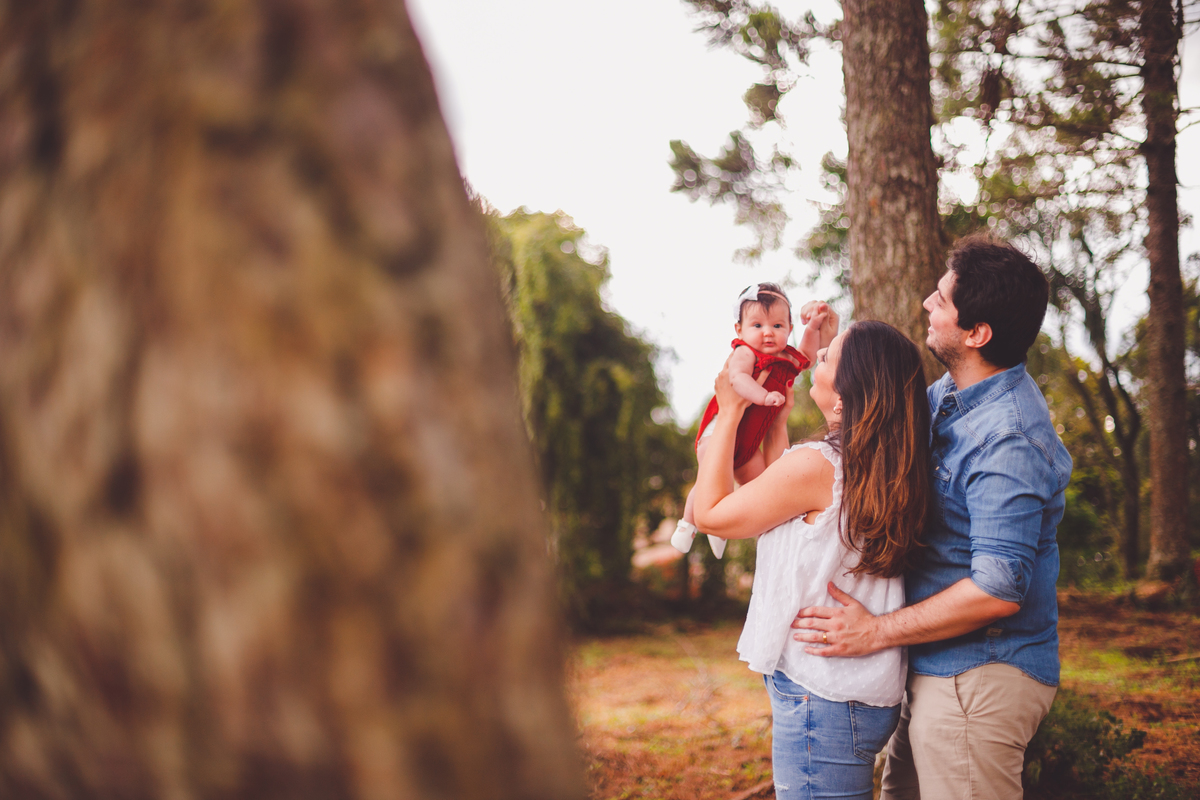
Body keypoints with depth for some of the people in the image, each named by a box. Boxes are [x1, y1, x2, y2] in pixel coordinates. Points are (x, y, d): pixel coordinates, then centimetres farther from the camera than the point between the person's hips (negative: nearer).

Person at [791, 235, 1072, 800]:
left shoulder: (1008, 439, -25)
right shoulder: (951, 394, 6)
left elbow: (999, 590, -28)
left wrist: (877, 632, -22)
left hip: (977, 680, -10)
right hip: (939, 669, 10)